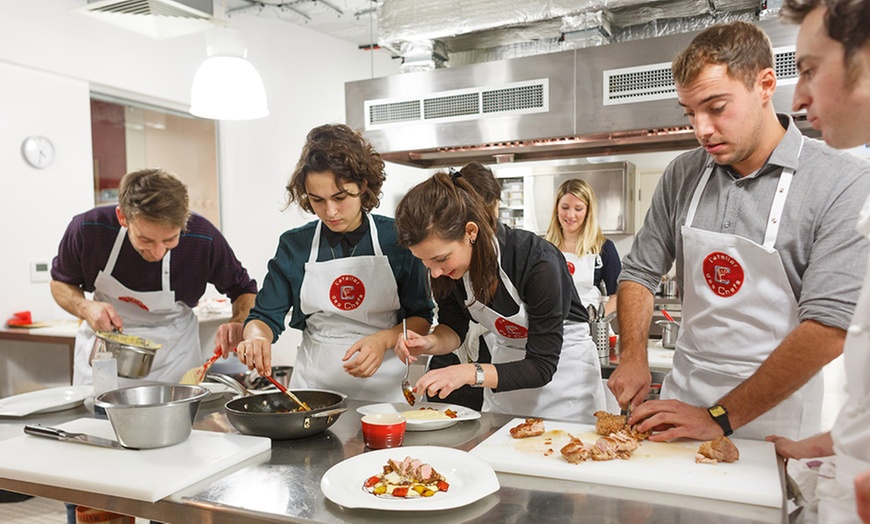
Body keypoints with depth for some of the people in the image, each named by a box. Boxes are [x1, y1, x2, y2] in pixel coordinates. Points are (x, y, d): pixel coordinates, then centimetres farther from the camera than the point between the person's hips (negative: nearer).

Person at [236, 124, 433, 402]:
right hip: (313, 384, 2)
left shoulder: (397, 239, -2)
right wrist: (257, 337, -15)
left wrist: (385, 340, -14)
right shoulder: (294, 245, 3)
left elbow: (420, 318, 4)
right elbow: (265, 316, 7)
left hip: (381, 387, -1)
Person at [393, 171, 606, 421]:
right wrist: (429, 343, -23)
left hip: (564, 368, -4)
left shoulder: (538, 260, -33)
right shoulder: (447, 265, -18)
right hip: (506, 363, 5)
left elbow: (541, 367, -29)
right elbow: (453, 328, -1)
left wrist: (472, 372, -41)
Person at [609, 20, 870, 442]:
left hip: (777, 416, -4)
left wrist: (720, 418, -21)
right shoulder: (681, 176, -1)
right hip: (683, 396, 4)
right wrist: (634, 357, -8)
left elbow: (829, 327, -21)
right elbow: (640, 272, 7)